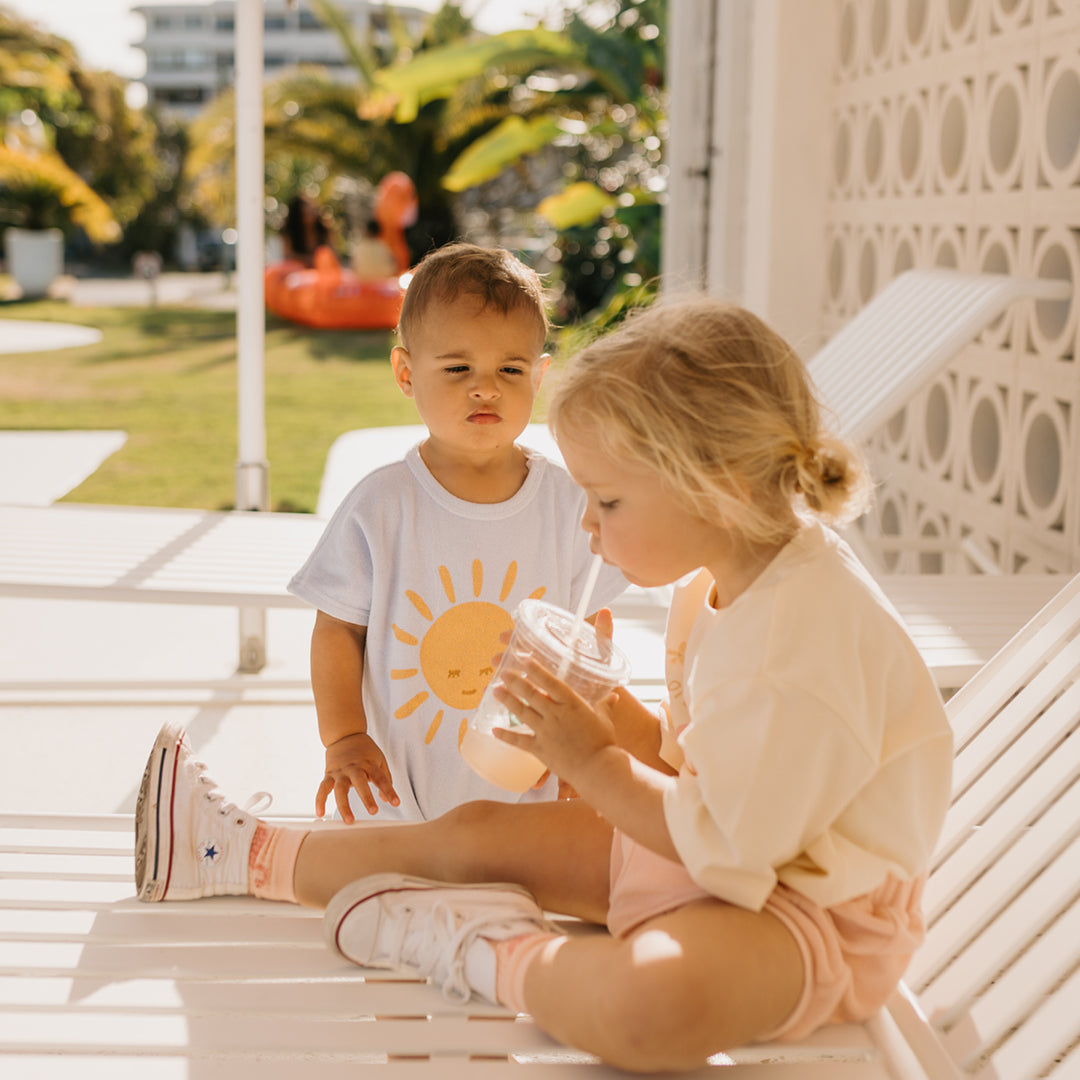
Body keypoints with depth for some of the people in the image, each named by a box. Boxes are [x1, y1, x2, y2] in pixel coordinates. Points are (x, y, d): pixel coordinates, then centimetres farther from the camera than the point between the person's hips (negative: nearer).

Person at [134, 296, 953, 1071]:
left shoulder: (800, 643, -30)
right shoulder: (719, 583, 2)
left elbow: (725, 848, -27)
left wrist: (598, 765, -18)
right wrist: (617, 718, -4)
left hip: (811, 913, -9)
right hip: (719, 849, 9)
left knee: (649, 1004, -41)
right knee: (482, 830, 9)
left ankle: (485, 950, -13)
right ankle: (237, 853, 22)